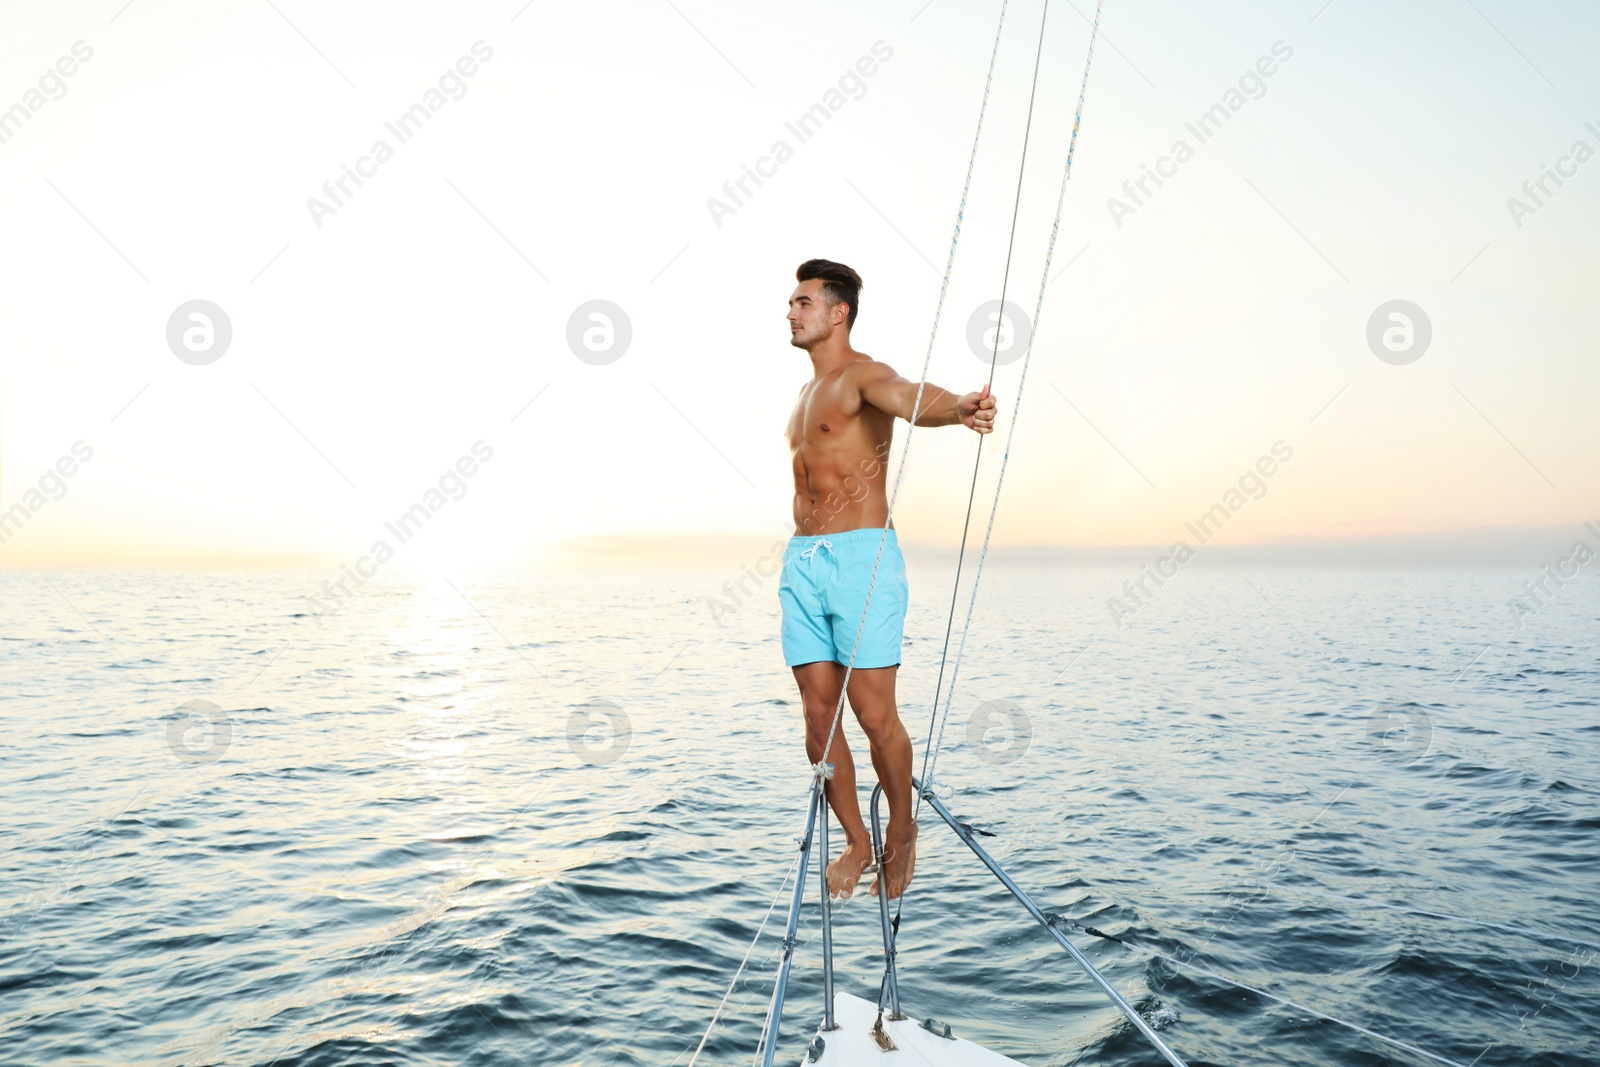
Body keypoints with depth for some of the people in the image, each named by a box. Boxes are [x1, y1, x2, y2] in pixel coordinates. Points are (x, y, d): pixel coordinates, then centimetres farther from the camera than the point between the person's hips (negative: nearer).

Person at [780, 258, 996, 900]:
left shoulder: (862, 376, -5)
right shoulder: (809, 394, 21)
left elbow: (909, 398, -29)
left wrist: (956, 408, -51)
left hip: (861, 557, -8)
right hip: (801, 560, 8)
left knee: (875, 714, -5)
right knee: (819, 715, 6)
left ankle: (902, 831, 19)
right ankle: (856, 842, 21)